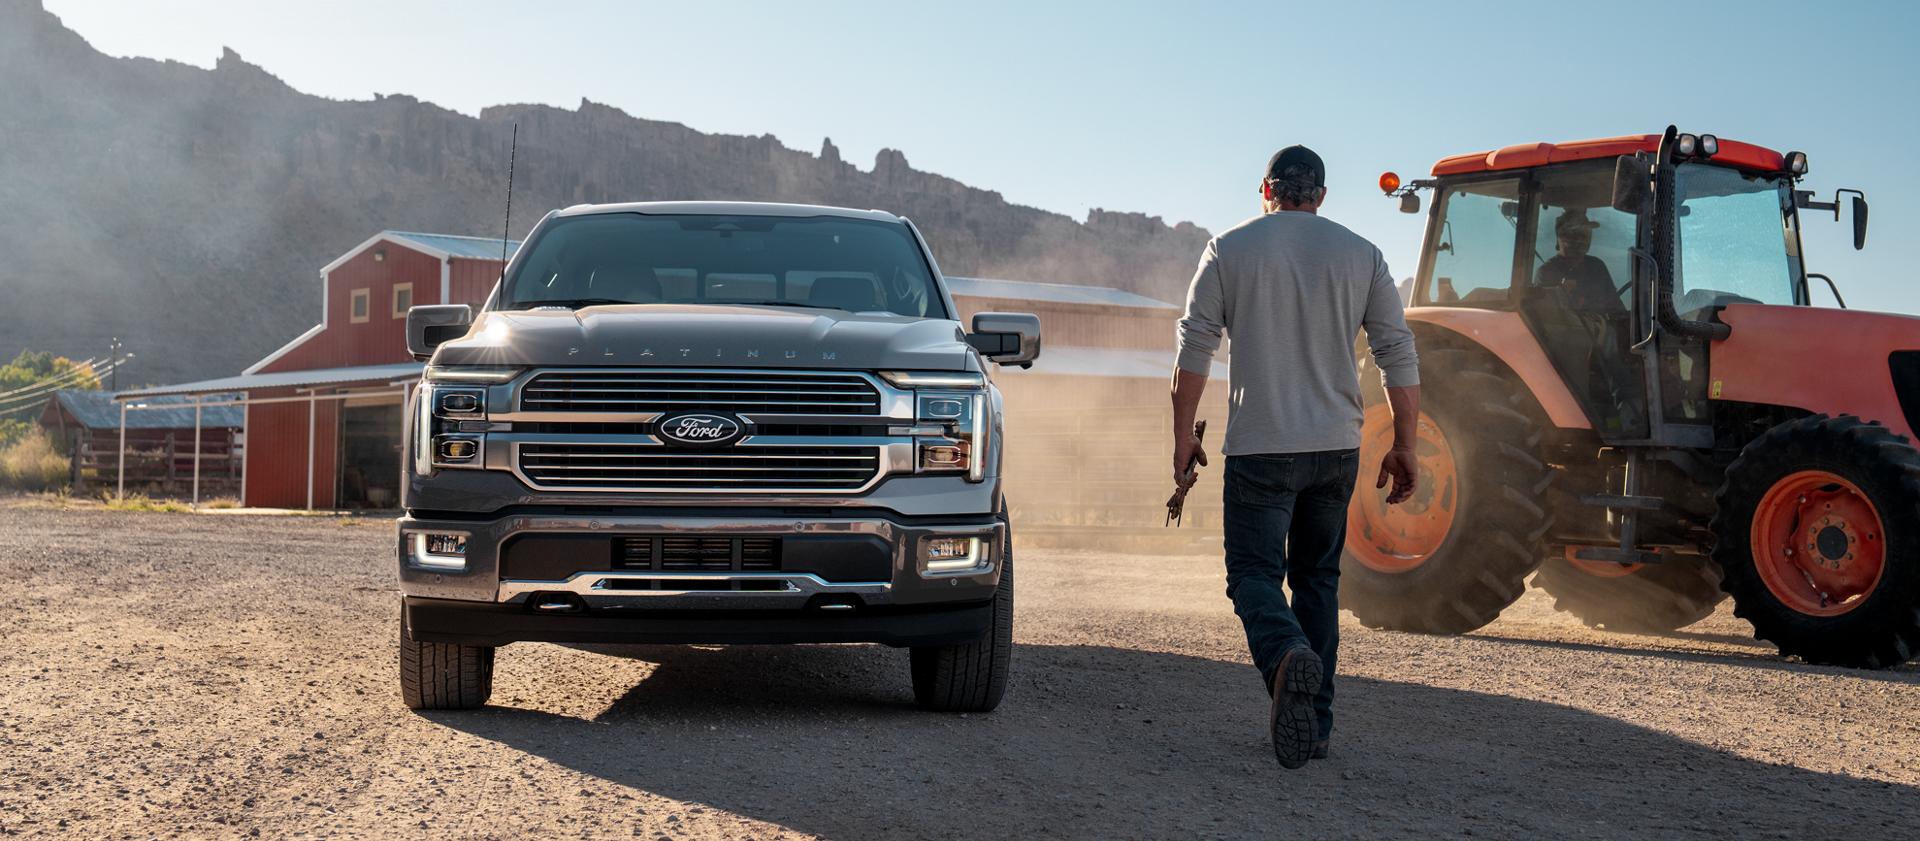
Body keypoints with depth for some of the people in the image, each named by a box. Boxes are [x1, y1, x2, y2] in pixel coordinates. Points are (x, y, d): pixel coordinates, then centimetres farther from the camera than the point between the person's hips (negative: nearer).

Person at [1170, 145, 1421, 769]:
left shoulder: (1230, 249, 1)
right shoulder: (1360, 254, 6)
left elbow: (1194, 349, -2)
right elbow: (1398, 353, 3)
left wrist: (1183, 436, 4)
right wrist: (1404, 447, 8)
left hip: (1260, 448, -3)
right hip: (1337, 447, 3)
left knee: (1254, 574, 0)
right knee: (1317, 578, 15)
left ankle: (1287, 656, -32)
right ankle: (1315, 723, 16)